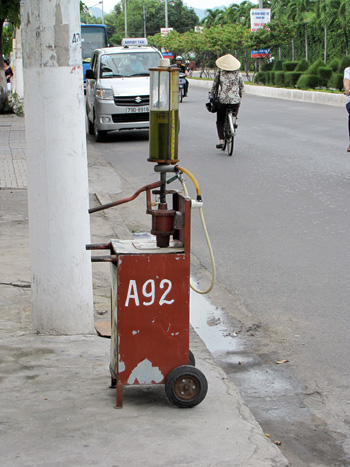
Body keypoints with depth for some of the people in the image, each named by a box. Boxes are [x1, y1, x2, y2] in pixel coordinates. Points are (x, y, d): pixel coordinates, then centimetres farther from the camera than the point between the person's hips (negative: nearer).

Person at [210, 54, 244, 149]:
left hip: (222, 100, -1)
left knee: (220, 121, 10)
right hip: (235, 100, 1)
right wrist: (240, 97, 22)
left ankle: (221, 141, -4)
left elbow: (214, 87, 4)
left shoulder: (219, 74, -2)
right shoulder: (238, 74, 1)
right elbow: (242, 87, 8)